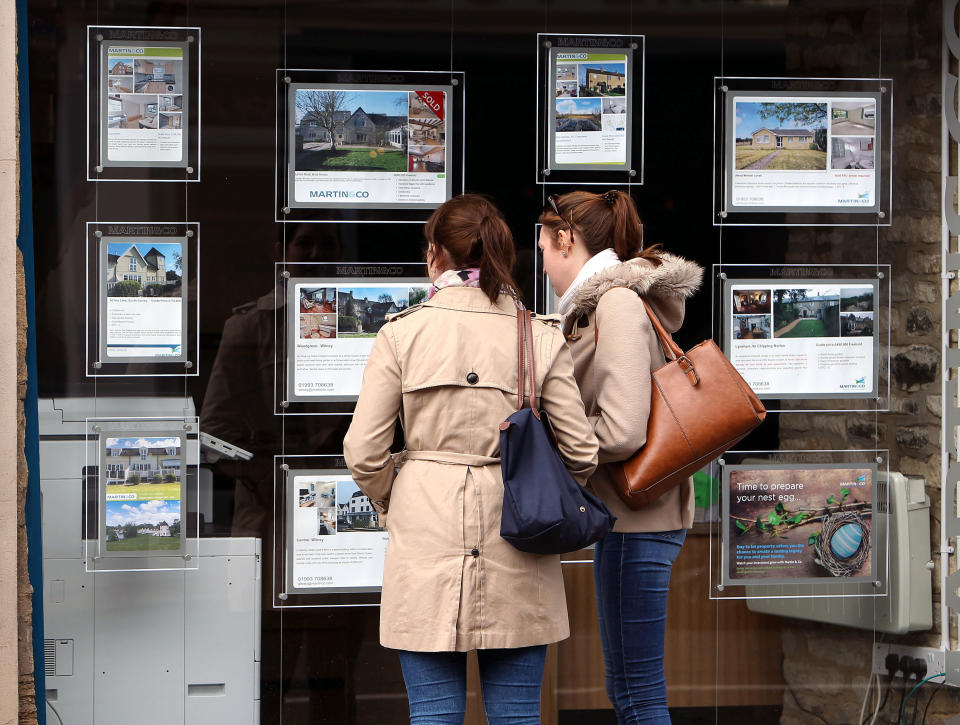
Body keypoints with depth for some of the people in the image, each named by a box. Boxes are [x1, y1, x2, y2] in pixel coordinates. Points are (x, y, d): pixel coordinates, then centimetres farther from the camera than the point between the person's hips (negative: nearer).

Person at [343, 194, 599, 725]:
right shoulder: (542, 338, 0)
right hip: (515, 540, 1)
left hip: (425, 537, -1)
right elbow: (581, 453, 0)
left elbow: (363, 452, -3)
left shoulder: (401, 333, -3)